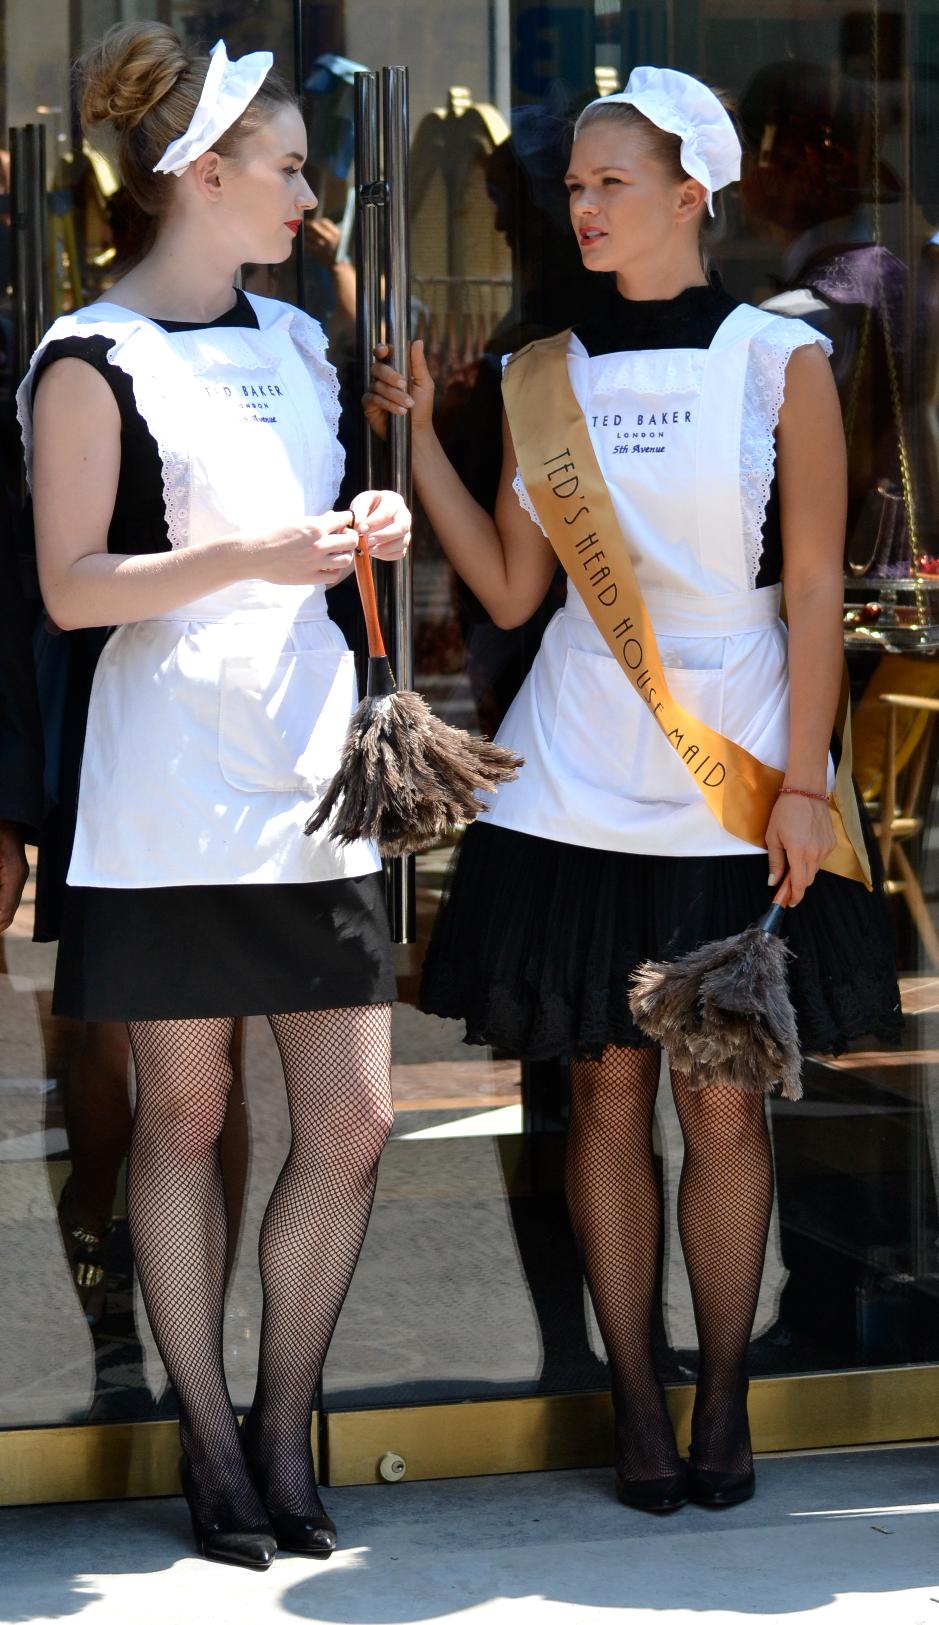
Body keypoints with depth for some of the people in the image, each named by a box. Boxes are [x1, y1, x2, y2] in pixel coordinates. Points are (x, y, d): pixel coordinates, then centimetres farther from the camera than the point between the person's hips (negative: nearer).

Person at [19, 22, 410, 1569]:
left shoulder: (294, 339, 17)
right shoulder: (92, 358, -4)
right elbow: (72, 586, -10)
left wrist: (367, 531, 6)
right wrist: (251, 556, -20)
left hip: (315, 775, 6)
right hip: (174, 790, -6)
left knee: (352, 1121, 1)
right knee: (185, 1112, 2)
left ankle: (282, 1427, 14)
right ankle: (208, 1438, 13)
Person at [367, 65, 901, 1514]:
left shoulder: (780, 362, -1)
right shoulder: (545, 379, 7)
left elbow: (816, 593, -2)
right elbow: (511, 588, 5)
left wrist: (801, 783, -8)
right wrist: (420, 438, -1)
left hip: (737, 785, -2)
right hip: (581, 783, 3)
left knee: (724, 1104, 2)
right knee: (607, 1092, 4)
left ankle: (725, 1405, 12)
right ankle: (637, 1406, 12)